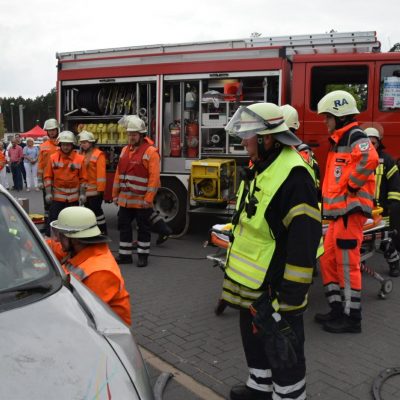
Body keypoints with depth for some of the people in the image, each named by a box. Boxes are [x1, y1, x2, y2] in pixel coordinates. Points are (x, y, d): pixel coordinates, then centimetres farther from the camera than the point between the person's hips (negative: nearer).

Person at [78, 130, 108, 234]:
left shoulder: (99, 154, -11)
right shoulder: (82, 154, 12)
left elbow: (101, 173, -17)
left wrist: (100, 189, -20)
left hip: (95, 189, -8)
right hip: (85, 189, 8)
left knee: (96, 210, -5)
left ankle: (103, 231, 5)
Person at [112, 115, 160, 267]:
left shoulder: (151, 152, -11)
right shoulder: (125, 150, 11)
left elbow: (154, 177, -16)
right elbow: (118, 173, 14)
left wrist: (149, 199, -19)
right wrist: (115, 194, 12)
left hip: (141, 200, -6)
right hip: (125, 199, 7)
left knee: (143, 228, 6)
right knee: (124, 225, 12)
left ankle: (143, 255, 18)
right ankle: (125, 255, 23)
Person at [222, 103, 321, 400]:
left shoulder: (293, 175, -24)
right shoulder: (261, 168, 9)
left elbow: (304, 239, -26)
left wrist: (292, 294, -23)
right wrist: (238, 268, 23)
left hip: (274, 285, -10)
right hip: (251, 280, 10)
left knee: (282, 349, 6)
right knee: (255, 337, 25)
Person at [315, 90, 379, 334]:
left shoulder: (355, 137, -11)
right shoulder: (339, 140, 20)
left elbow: (369, 160, -32)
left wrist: (353, 185, -22)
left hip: (351, 210, -10)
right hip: (338, 211, 10)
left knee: (347, 264, -4)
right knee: (328, 260, 13)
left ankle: (352, 318, 7)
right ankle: (338, 309, 23)